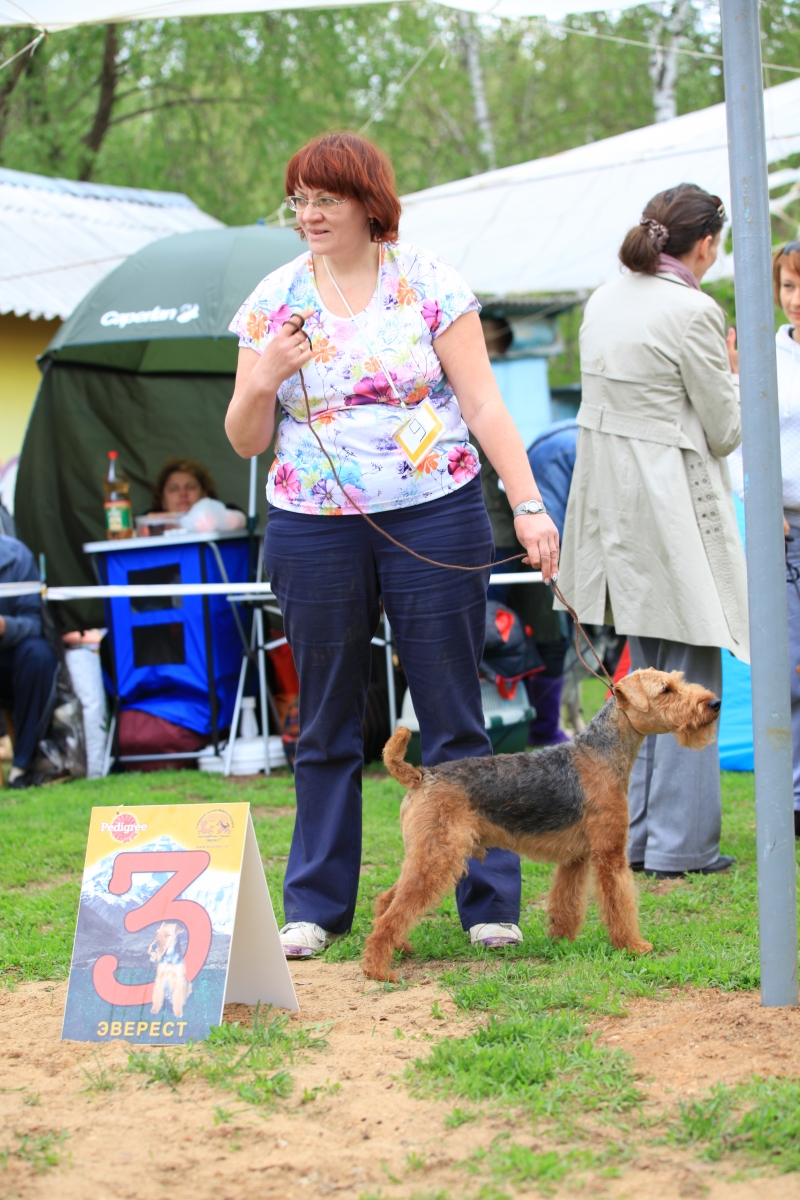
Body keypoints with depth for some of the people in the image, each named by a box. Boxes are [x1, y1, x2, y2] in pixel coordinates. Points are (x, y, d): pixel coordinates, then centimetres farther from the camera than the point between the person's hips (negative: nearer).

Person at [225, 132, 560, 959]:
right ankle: (314, 908, 16)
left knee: (454, 719, 1)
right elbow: (244, 440, 7)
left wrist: (528, 504, -12)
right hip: (313, 533, 2)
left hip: (434, 519, -2)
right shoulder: (273, 301, 6)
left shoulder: (430, 284, -1)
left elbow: (482, 403, -3)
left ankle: (491, 901, 8)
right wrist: (265, 377, -12)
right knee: (325, 727, 8)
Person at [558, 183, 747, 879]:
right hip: (673, 504, -8)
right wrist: (732, 373, 9)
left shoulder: (604, 301, 10)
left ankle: (638, 833, 18)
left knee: (645, 673, 16)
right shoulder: (693, 312, -14)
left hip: (615, 502, 8)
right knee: (691, 679, -1)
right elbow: (725, 432, -8)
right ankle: (681, 843, 1)